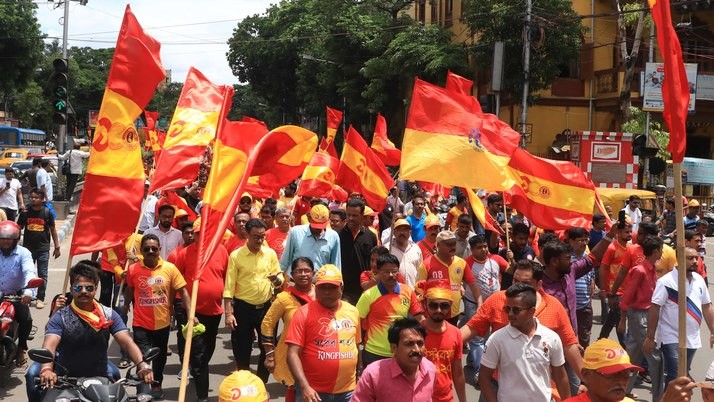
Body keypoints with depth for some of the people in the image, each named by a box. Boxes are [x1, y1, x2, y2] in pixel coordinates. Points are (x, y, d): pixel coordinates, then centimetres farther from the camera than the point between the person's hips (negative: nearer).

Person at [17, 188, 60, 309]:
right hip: (28, 248, 1)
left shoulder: (47, 212, -2)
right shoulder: (25, 212, 1)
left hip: (43, 249, -1)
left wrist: (57, 247, 3)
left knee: (43, 275, 1)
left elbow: (53, 230, 4)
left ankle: (40, 298, 10)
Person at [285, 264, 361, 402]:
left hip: (347, 390, 4)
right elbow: (293, 354, -12)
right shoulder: (304, 313, -7)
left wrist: (360, 380, 15)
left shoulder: (353, 312, 6)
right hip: (313, 391, -4)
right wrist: (304, 387, -22)